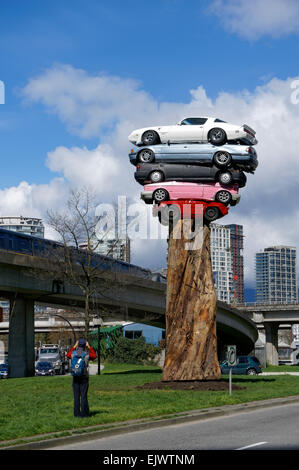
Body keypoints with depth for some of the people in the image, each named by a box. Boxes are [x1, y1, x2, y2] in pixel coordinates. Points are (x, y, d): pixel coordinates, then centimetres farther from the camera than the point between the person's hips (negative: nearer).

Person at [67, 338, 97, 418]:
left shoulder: (73, 353, -3)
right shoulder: (87, 355, -8)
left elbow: (68, 355, 22)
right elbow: (95, 356, 14)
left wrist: (74, 347, 19)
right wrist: (89, 347, 15)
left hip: (75, 378, 2)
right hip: (84, 378, -2)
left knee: (76, 396, 5)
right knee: (84, 396, 0)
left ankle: (77, 413, 5)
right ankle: (84, 413, -1)